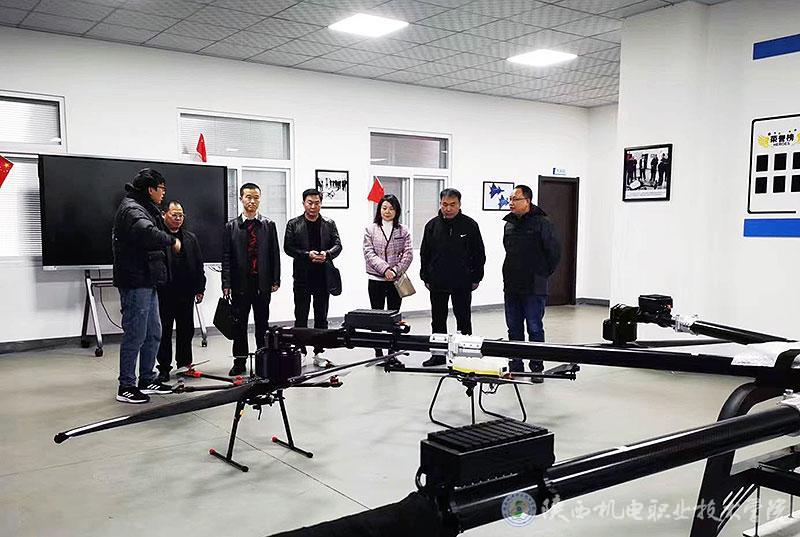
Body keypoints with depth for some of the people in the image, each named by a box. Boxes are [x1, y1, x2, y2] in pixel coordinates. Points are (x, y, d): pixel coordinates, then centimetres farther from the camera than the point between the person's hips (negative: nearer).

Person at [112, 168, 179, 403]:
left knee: (153, 334, 15)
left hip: (147, 282, 10)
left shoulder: (143, 208, 21)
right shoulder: (131, 208, -14)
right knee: (135, 336, -4)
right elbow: (147, 232, -33)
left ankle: (146, 380, 25)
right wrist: (172, 240, -19)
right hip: (135, 283, -10)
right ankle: (126, 386, 5)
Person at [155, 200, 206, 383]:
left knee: (186, 331, 11)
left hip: (186, 294, 4)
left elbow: (198, 265, 13)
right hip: (163, 294, -4)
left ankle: (185, 364, 23)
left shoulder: (191, 238, 13)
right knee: (164, 332, 4)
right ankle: (164, 368, 12)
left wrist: (199, 288, 8)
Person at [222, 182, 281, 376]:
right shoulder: (231, 226, 5)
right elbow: (226, 257, 1)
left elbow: (275, 254, 5)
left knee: (262, 323, 8)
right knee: (239, 324, 5)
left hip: (262, 283, 0)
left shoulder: (268, 225, 6)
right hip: (240, 283, 0)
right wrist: (226, 284, -6)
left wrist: (275, 280, -2)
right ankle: (240, 362, 13)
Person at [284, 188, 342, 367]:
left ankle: (319, 353, 14)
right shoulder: (293, 224, 3)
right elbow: (288, 247, -4)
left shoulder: (329, 224, 9)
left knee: (321, 318, 7)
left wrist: (327, 254, -15)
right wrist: (307, 255, -17)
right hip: (302, 277, -2)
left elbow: (337, 245, 5)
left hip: (323, 277, 2)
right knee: (301, 318, 3)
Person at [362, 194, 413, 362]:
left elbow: (408, 254, -1)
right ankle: (378, 353, 12)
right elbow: (369, 253, -6)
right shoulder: (371, 229, 1)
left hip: (396, 280, 1)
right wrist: (385, 269, -16)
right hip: (376, 280, -1)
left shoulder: (403, 231, 5)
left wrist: (395, 271, -14)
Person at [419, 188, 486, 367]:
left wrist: (476, 278, -2)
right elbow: (424, 254, 9)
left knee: (463, 320, 7)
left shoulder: (470, 225, -3)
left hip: (462, 284, -3)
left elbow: (479, 254, 1)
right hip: (437, 283, 3)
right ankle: (438, 354, 21)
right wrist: (426, 277, 5)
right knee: (438, 320, 10)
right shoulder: (432, 225, 3)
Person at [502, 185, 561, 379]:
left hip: (533, 289, -6)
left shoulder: (542, 223, -10)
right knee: (514, 329, 12)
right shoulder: (509, 224, 10)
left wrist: (543, 274, 1)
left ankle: (536, 368, 11)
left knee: (535, 329, 1)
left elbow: (555, 252, -7)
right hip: (511, 287, 6)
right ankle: (515, 367, 21)